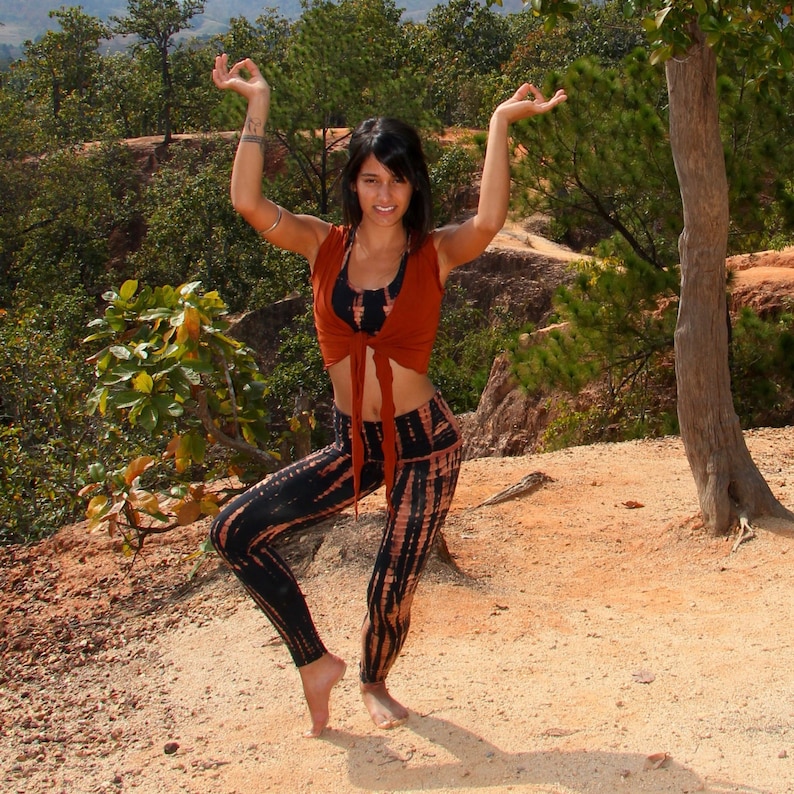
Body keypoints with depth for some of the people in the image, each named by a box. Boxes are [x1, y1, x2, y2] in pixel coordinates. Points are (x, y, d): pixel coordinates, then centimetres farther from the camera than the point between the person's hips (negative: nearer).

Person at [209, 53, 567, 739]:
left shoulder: (435, 253, -7)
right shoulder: (324, 245, 0)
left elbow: (488, 223, -29)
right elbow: (248, 202, -15)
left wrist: (501, 123, -26)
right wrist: (257, 106, -14)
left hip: (425, 442, -3)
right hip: (353, 444, 3)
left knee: (393, 588, 3)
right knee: (237, 531, -7)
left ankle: (375, 681, 40)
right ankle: (316, 661, 11)